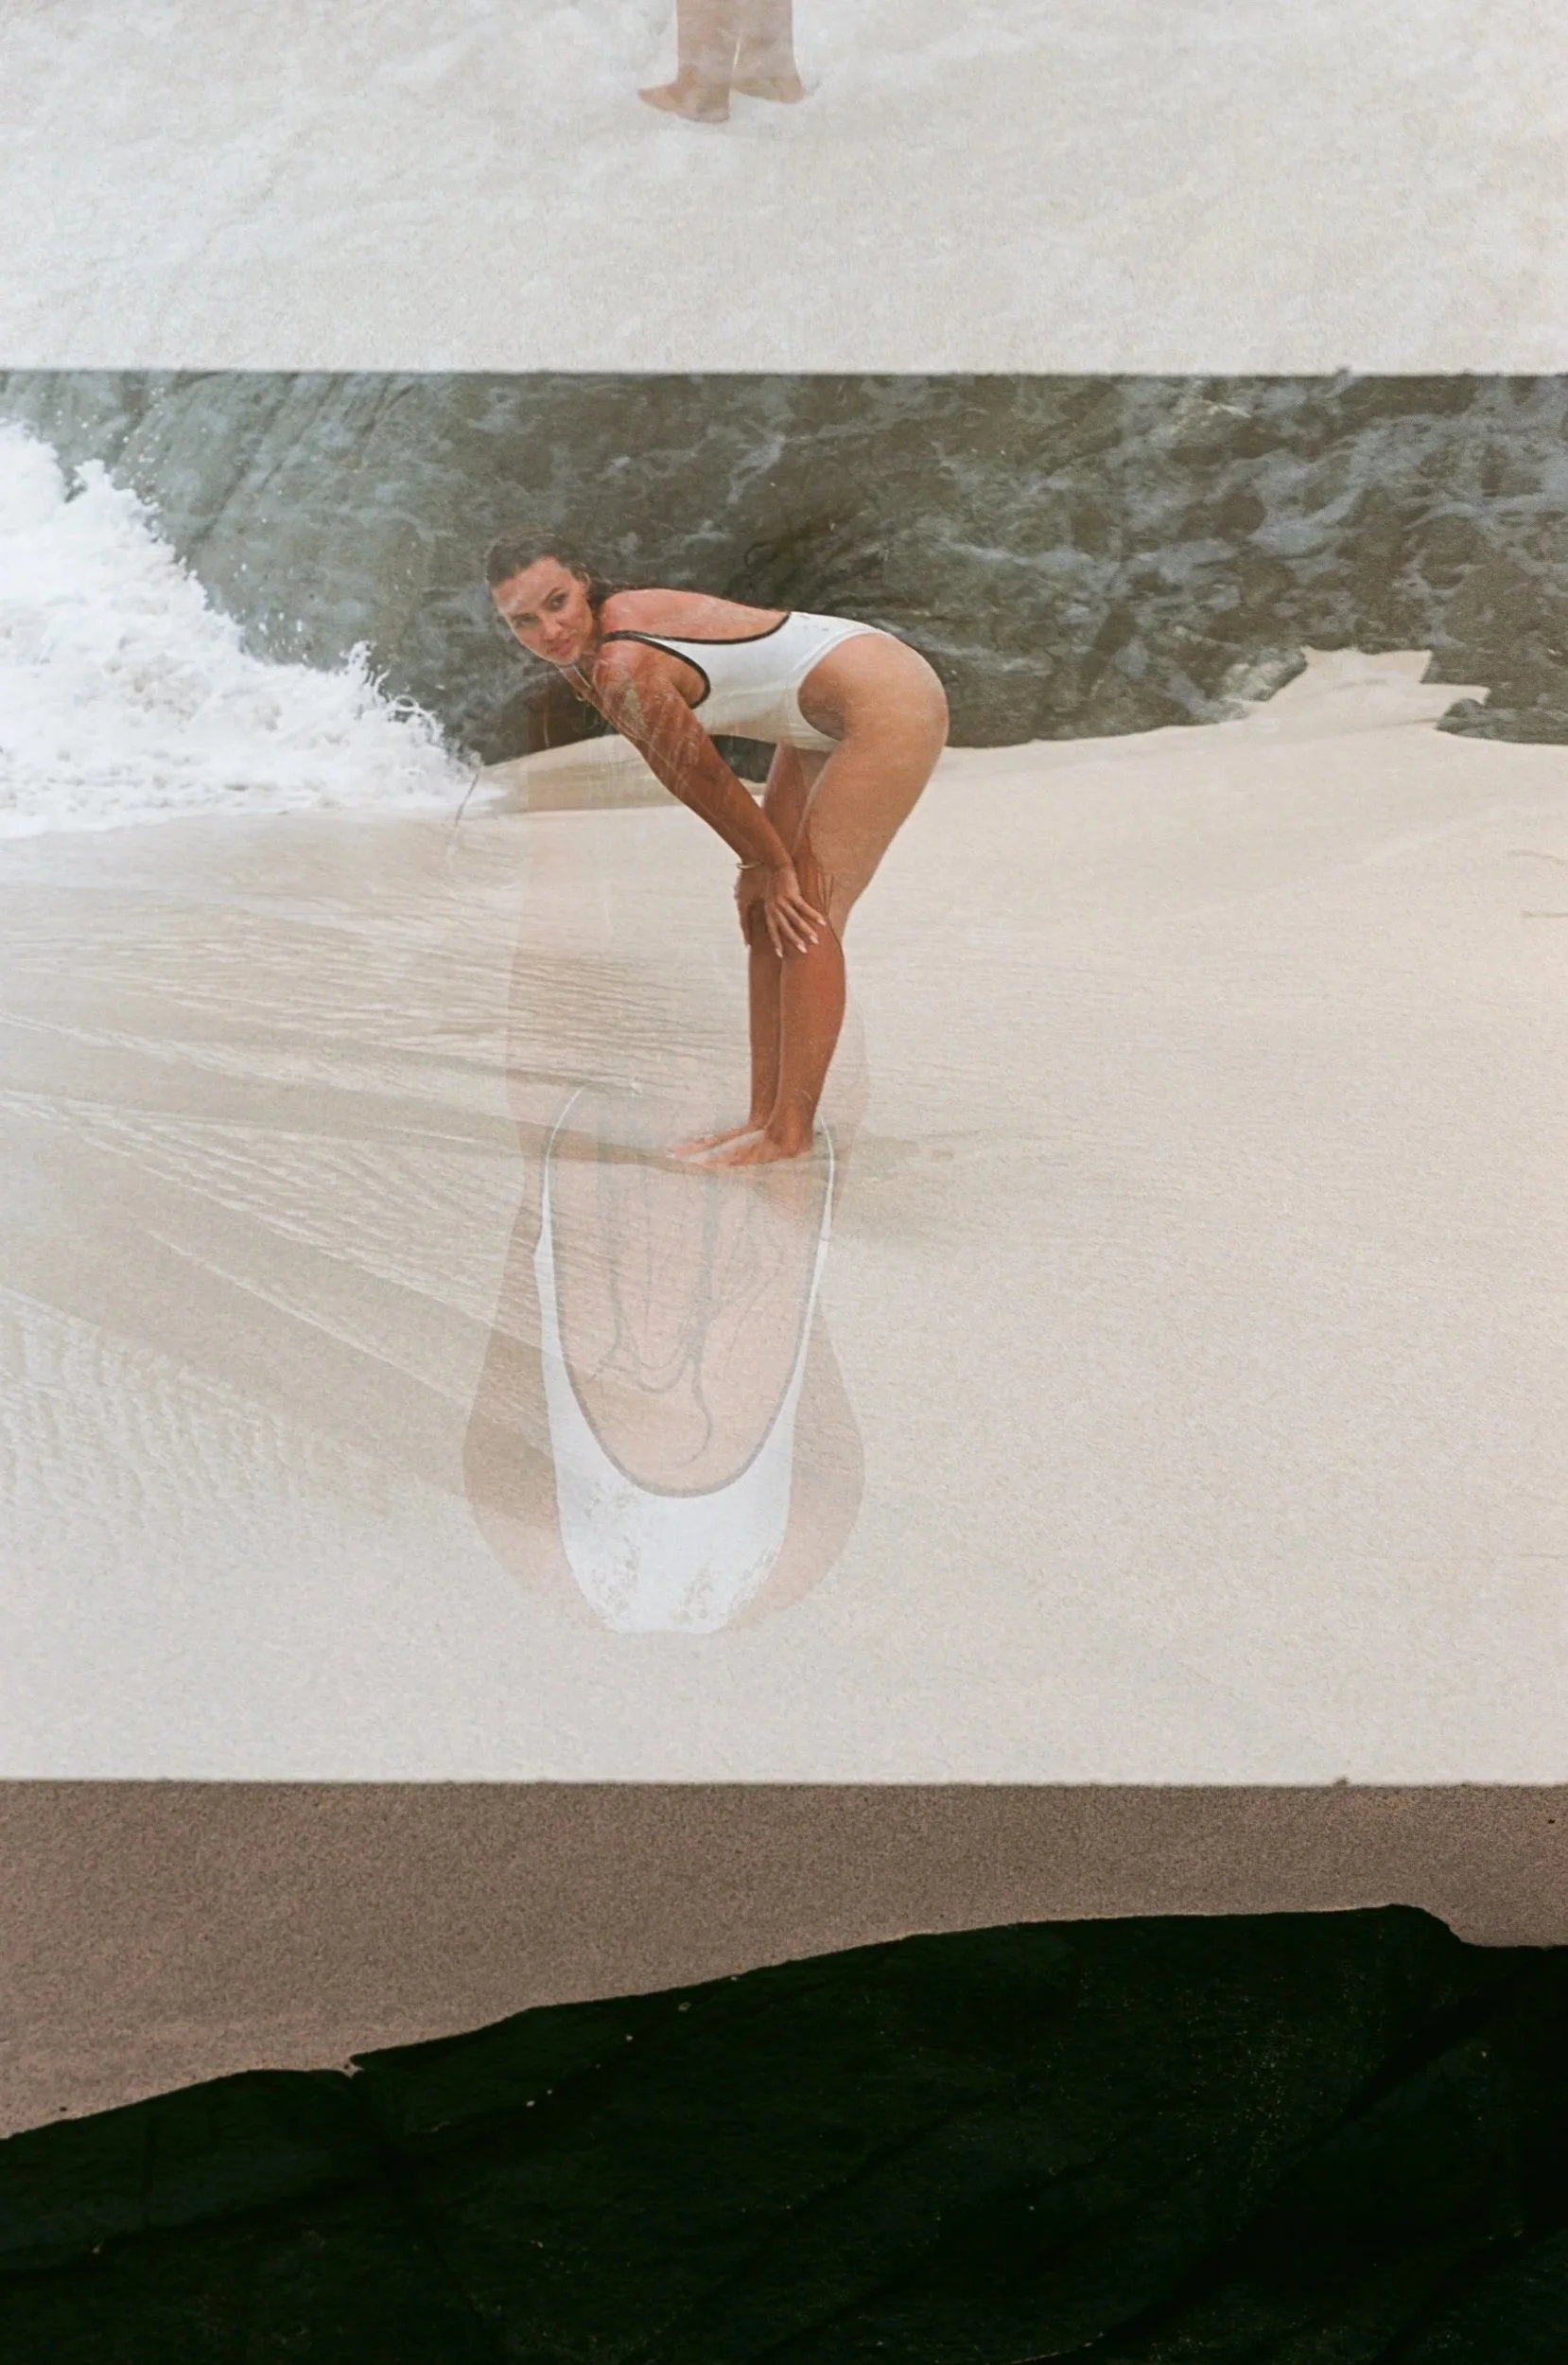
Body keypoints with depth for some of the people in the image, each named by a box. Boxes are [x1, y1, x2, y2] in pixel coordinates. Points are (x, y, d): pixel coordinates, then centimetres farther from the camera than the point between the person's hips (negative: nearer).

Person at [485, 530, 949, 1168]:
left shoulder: (624, 670, -27)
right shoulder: (584, 659, 2)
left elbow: (702, 778, -15)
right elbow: (687, 776, 5)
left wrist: (772, 864, -4)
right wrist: (759, 862, 3)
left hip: (890, 705, -10)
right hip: (829, 725, 10)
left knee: (804, 918, -12)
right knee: (766, 916, 8)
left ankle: (791, 1132, -6)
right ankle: (764, 1116, 13)